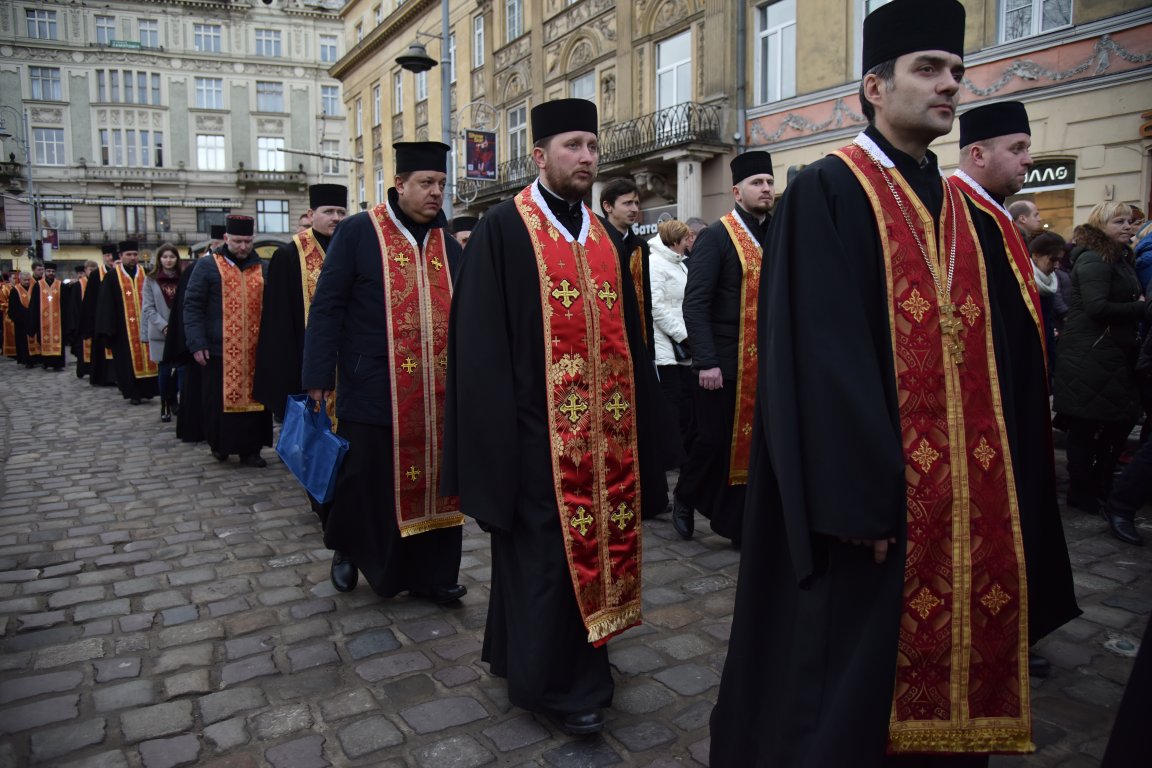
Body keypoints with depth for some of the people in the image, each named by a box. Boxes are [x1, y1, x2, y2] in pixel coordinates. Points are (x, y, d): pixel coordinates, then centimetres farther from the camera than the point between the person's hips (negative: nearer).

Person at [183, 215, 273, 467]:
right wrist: (197, 343, -10)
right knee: (220, 401, 5)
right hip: (219, 350, -3)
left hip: (255, 351, 3)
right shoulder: (207, 266, 1)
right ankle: (220, 445, 21)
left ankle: (250, 449, 13)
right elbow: (192, 306, -2)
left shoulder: (263, 269, 11)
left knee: (252, 398, 5)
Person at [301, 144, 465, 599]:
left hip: (435, 395, 4)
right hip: (372, 390, -4)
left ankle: (429, 573, 23)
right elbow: (327, 307, -5)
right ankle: (348, 548, 36)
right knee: (366, 483, 9)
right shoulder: (358, 232, -3)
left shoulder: (449, 245, 10)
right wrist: (319, 375, -10)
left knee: (432, 482, 9)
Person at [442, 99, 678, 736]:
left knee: (596, 538, 14)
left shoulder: (603, 236, 14)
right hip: (539, 428, -7)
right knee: (548, 553, 2)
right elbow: (480, 340, -10)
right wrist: (497, 434, -15)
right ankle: (557, 680, 21)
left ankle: (525, 653, 35)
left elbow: (628, 335, 16)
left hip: (604, 428, 7)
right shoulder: (502, 229, -5)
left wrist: (639, 425, 13)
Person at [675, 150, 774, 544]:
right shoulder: (715, 237, -6)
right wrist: (706, 362, -19)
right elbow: (695, 304, -13)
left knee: (745, 445, 9)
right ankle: (685, 497, 30)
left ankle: (735, 524, 20)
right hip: (723, 364, -5)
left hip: (762, 364, 5)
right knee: (715, 441, 3)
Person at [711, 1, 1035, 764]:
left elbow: (977, 352, 15)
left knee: (930, 668, 18)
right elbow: (823, 356, -17)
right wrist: (865, 494, -20)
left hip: (956, 491, 8)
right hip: (870, 486, -7)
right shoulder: (826, 191, -9)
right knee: (846, 676, 6)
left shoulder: (955, 206, 14)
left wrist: (988, 478, 11)